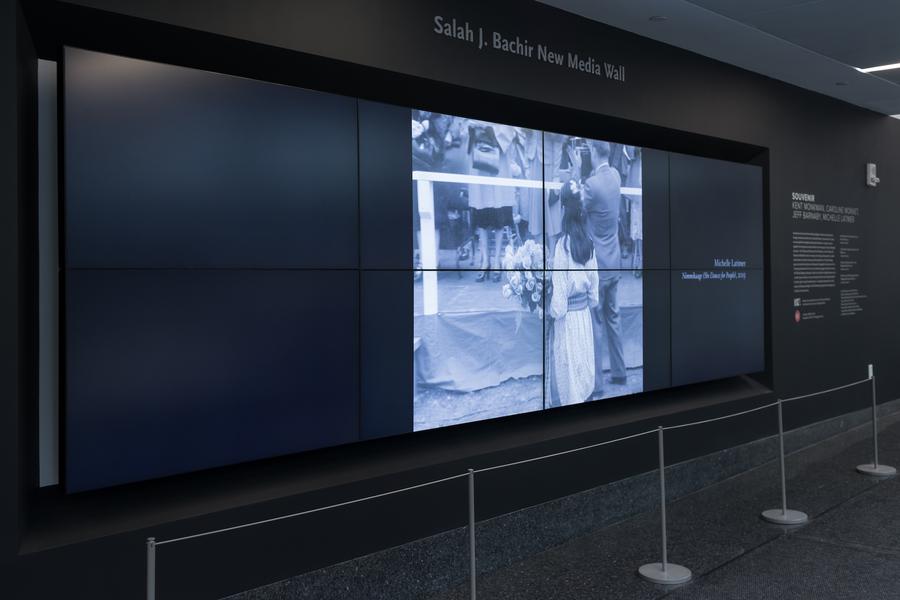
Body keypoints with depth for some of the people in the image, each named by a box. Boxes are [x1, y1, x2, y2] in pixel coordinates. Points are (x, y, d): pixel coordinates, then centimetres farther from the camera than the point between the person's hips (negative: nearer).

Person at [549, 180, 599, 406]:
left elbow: (560, 287, -17)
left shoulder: (563, 244, -20)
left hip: (568, 317, -6)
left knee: (569, 367, 5)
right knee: (584, 362, 16)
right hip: (585, 313, 6)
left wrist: (554, 311, -3)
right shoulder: (588, 241, -1)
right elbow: (594, 279, 7)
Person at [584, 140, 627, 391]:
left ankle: (596, 381, 7)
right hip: (614, 261, 7)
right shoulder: (615, 175, 2)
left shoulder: (592, 184, -22)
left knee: (595, 322, 0)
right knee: (613, 317, 17)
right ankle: (619, 372, 26)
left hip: (596, 264, -7)